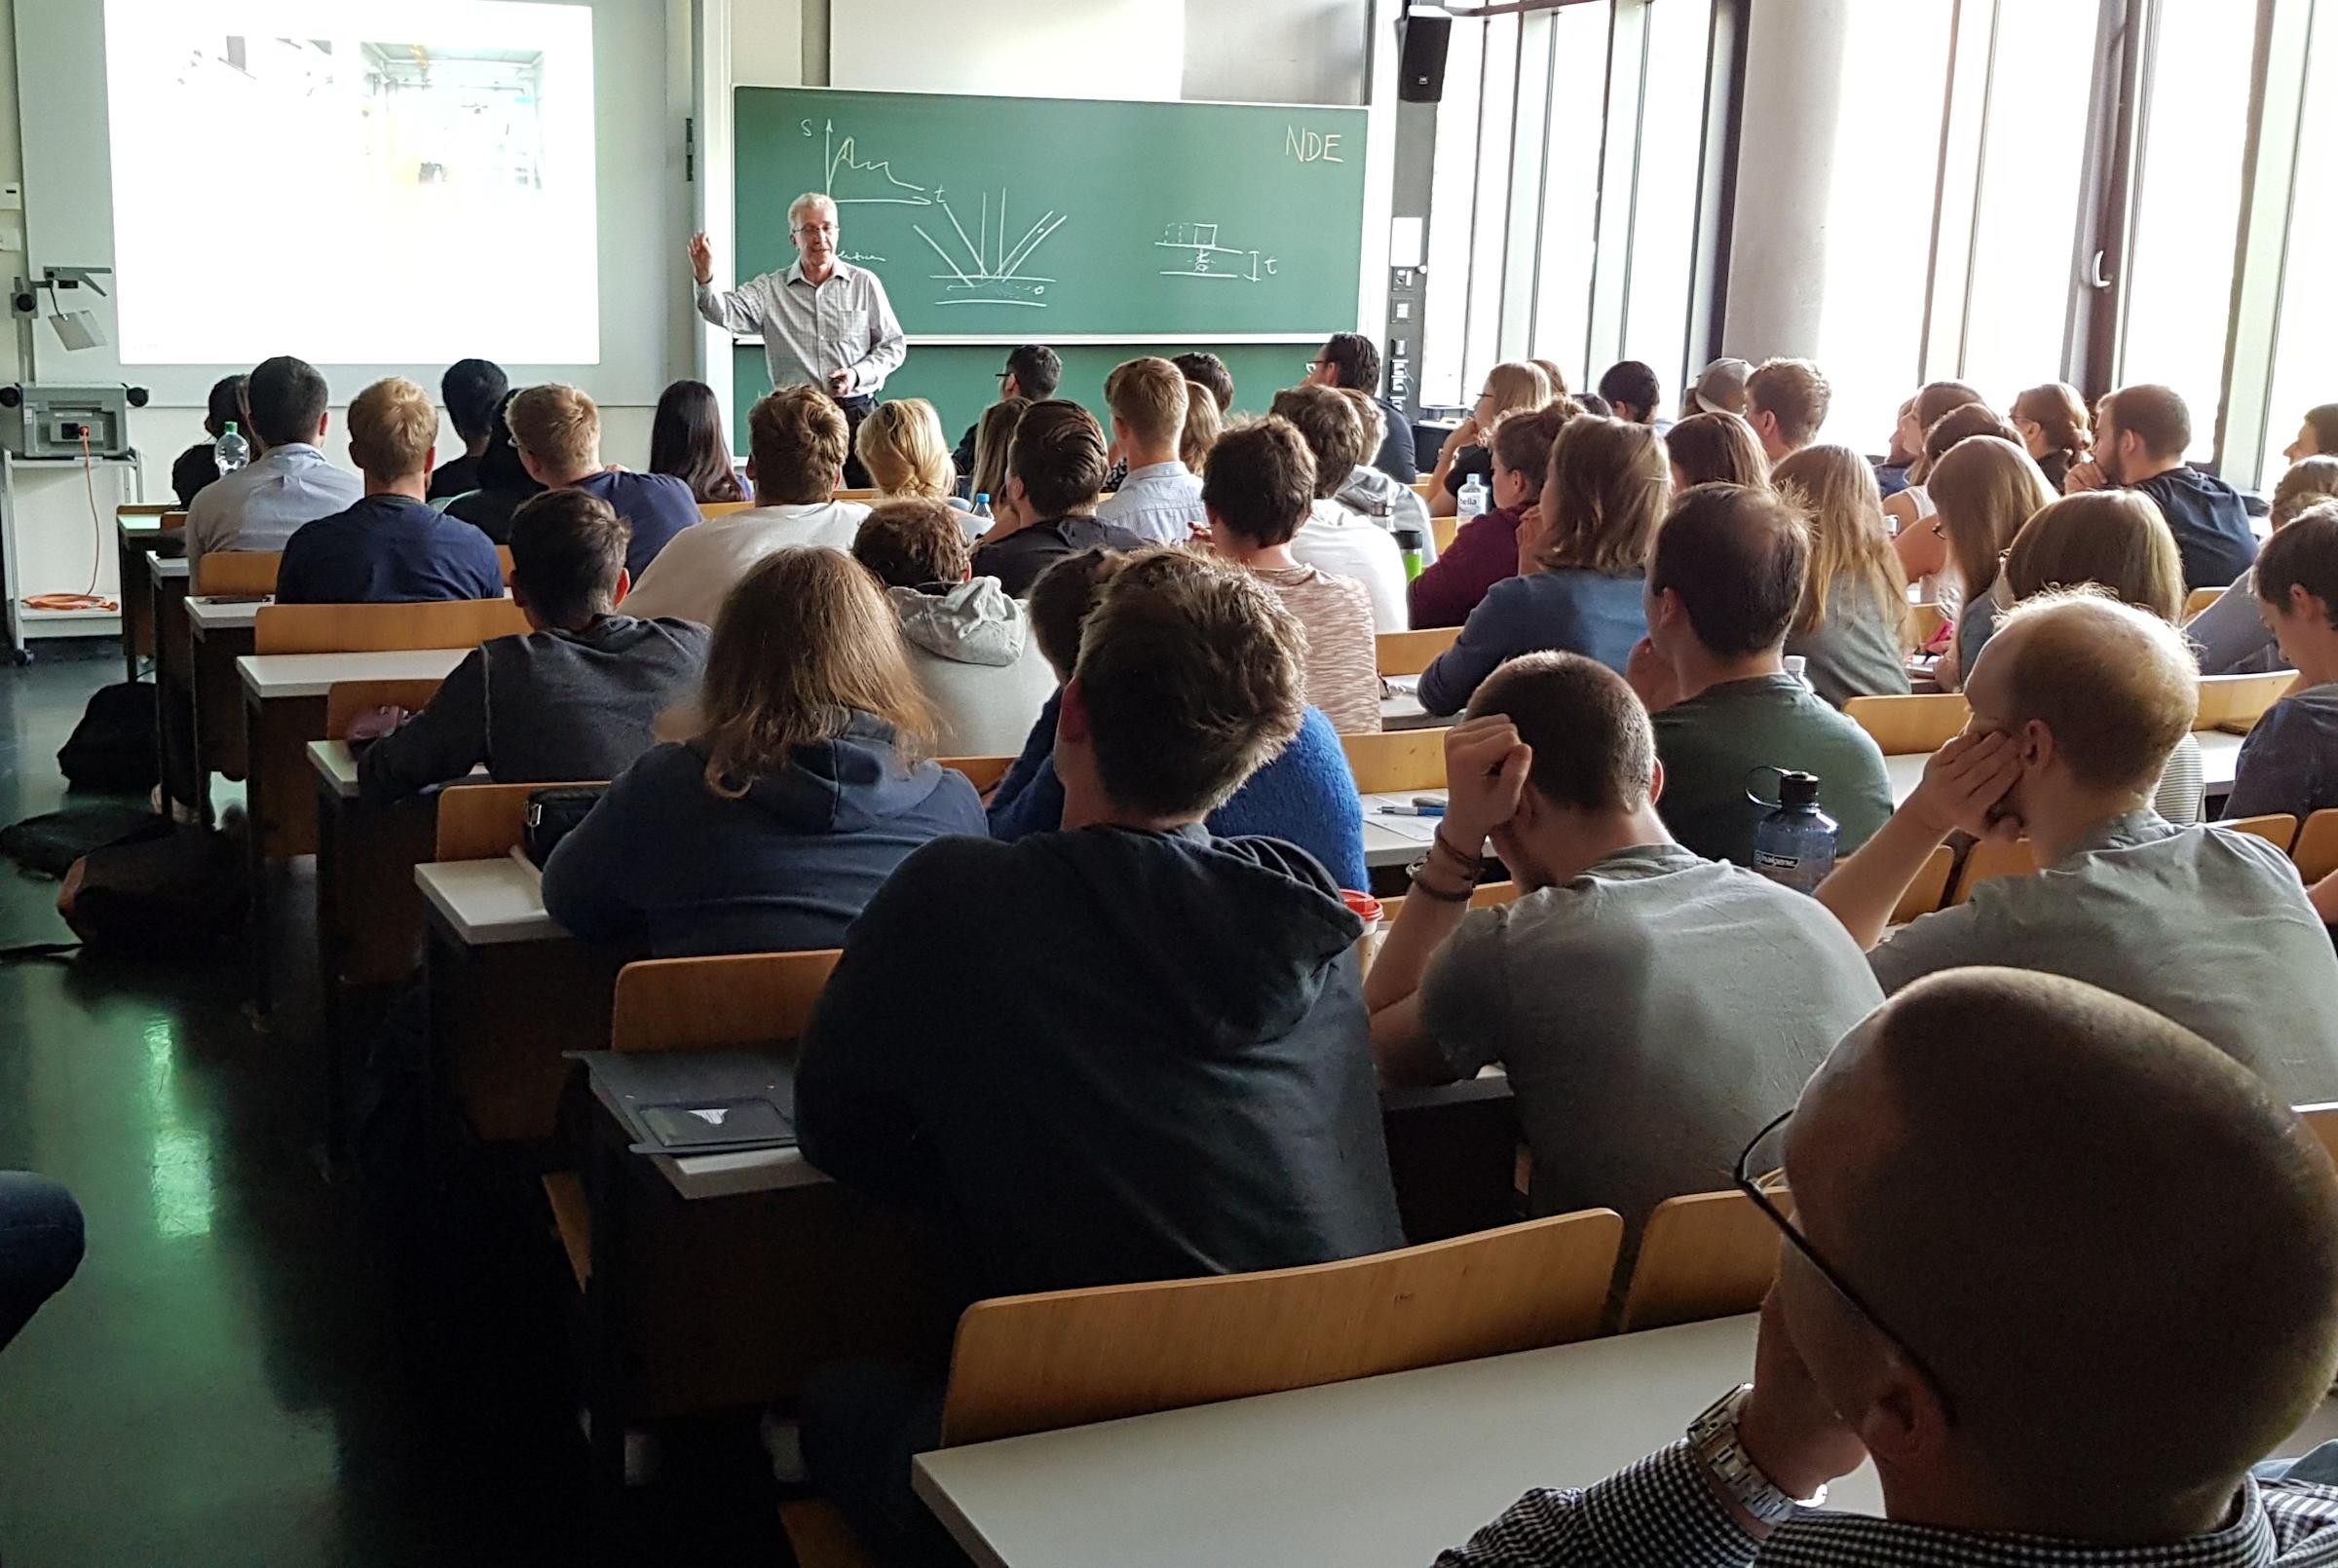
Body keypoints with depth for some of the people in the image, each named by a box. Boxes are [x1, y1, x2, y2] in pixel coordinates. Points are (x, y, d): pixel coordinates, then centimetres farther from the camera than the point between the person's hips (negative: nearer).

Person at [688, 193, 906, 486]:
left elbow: (894, 345, 10)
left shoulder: (864, 284, 8)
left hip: (855, 410, 0)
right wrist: (705, 281, -29)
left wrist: (858, 374, -7)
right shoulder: (771, 289, 7)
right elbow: (727, 313, -9)